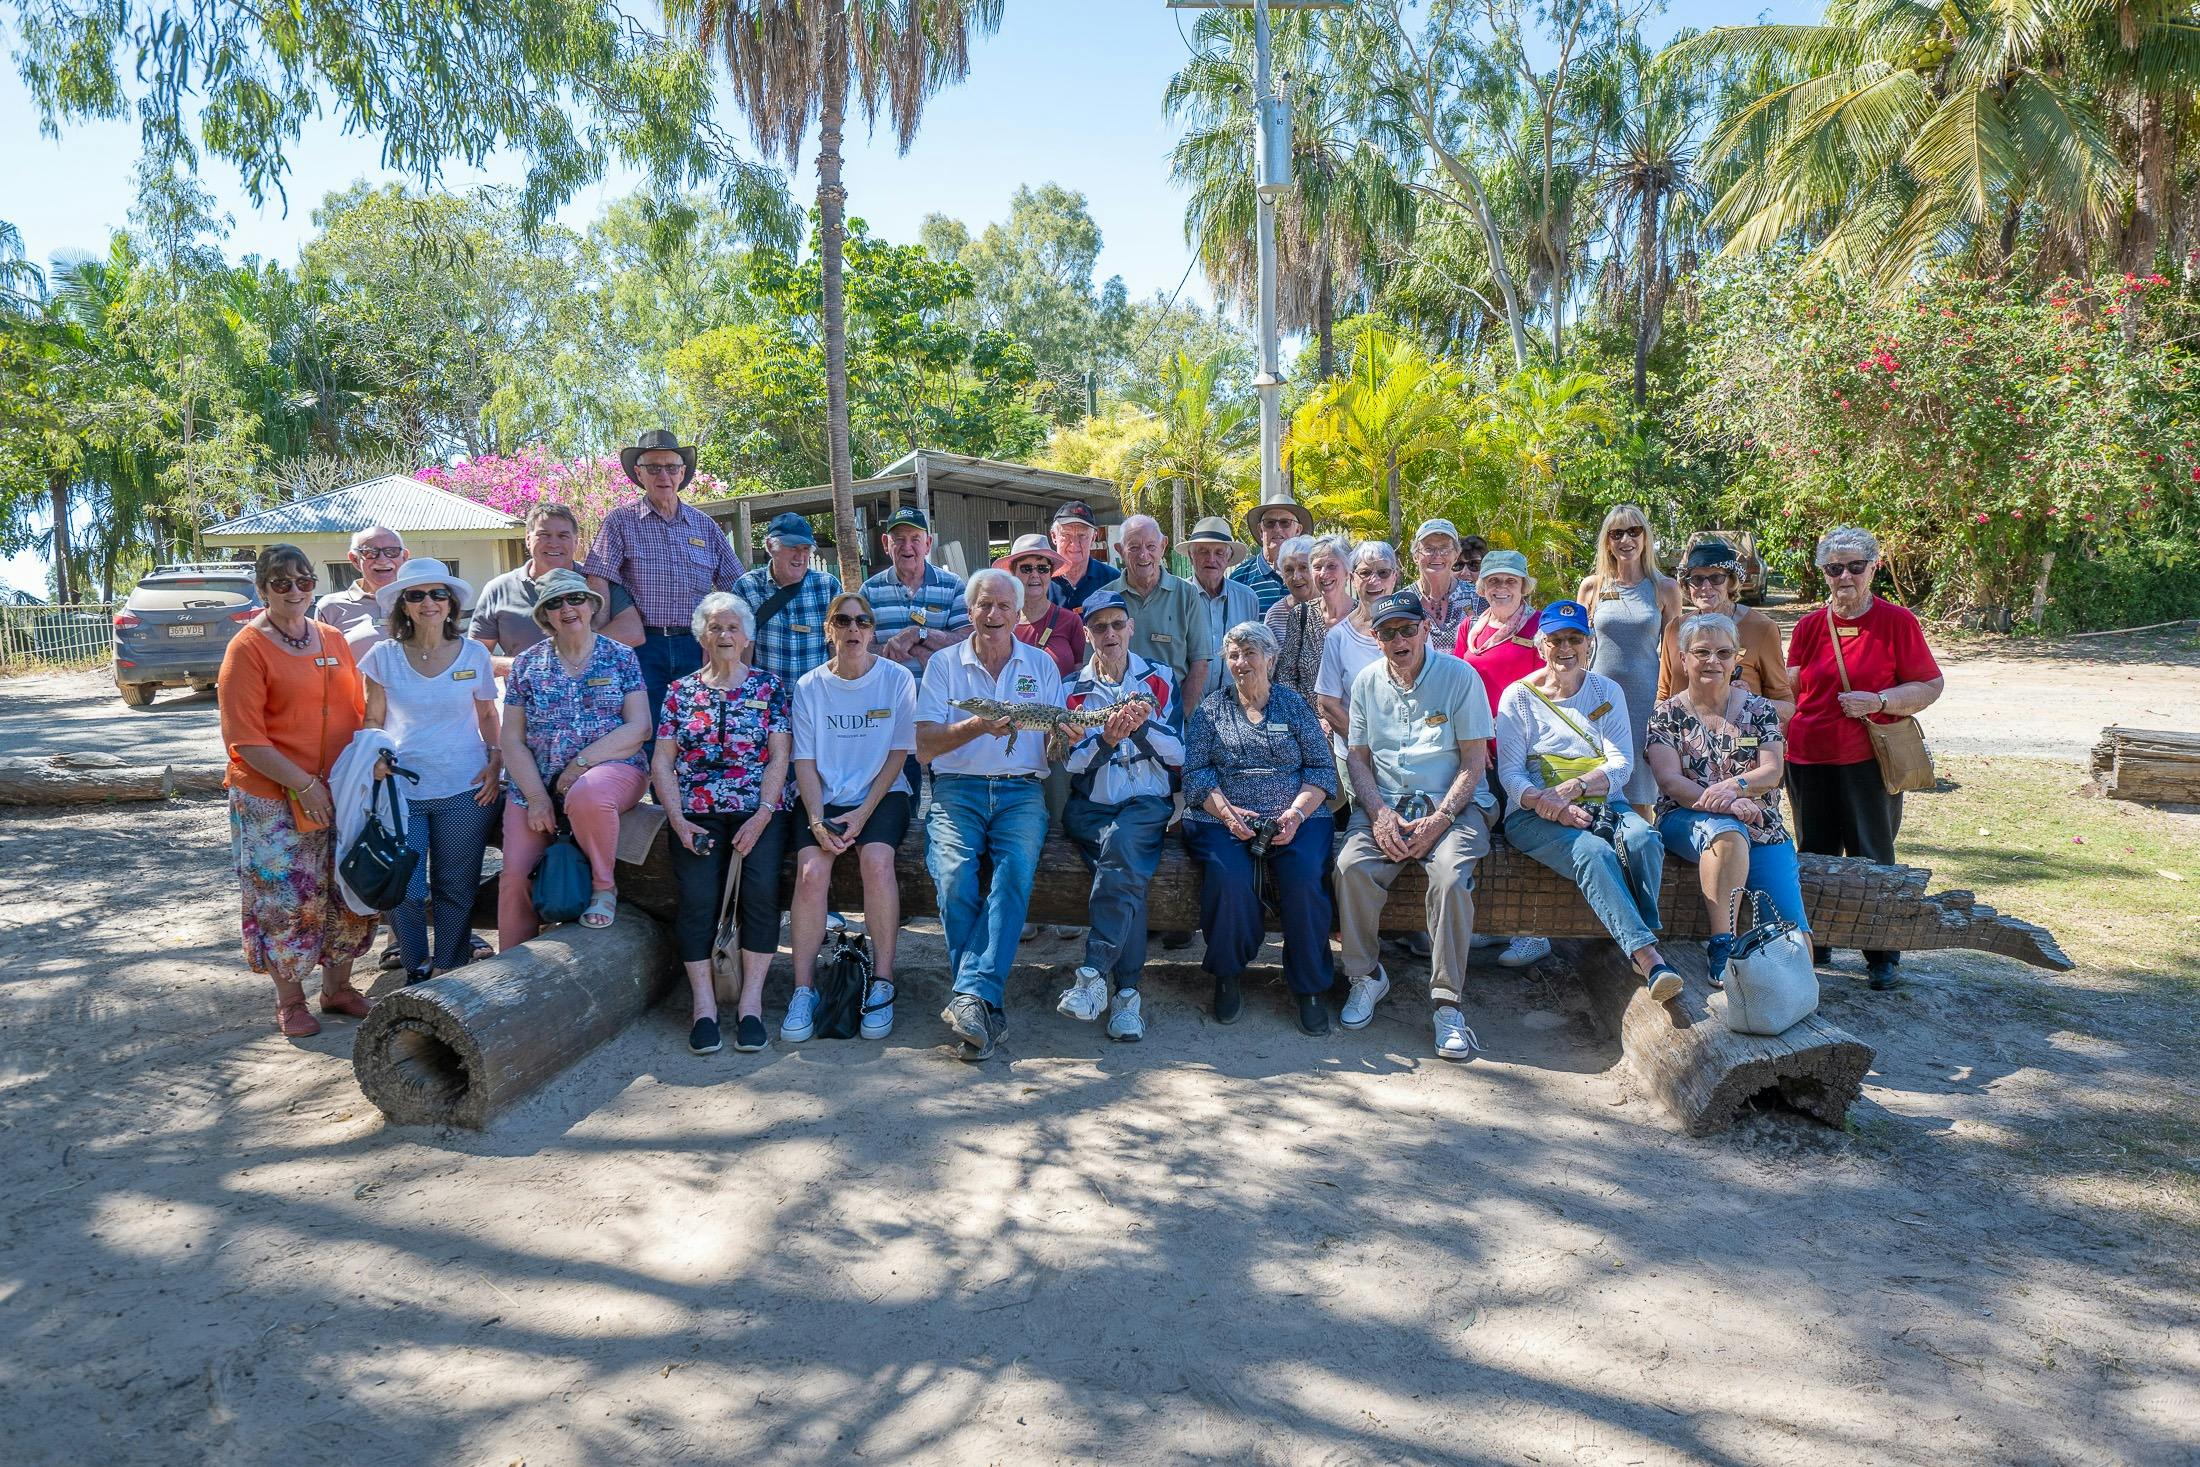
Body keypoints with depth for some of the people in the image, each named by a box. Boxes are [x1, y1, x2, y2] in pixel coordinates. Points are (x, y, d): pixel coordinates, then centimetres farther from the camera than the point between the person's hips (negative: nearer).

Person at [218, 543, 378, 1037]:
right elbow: (245, 740, -13)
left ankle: (338, 987, 28)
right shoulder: (248, 648, -8)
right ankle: (289, 1001, 20)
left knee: (347, 894, 11)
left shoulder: (333, 639, 8)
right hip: (273, 799, -5)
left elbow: (357, 711, 14)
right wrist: (304, 785, -17)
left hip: (340, 792, 5)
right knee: (286, 900, 2)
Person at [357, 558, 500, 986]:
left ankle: (450, 974, 24)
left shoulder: (474, 654, 3)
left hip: (465, 789, 0)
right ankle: (415, 971, 21)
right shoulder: (383, 657, 2)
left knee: (456, 888, 8)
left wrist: (495, 759, -2)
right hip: (400, 788, 0)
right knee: (404, 890, -1)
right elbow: (373, 720, 7)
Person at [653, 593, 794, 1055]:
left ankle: (750, 1001, -15)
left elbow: (779, 758, 2)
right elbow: (662, 761, 9)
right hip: (695, 814, 1)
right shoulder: (680, 691, 14)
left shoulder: (770, 688, 10)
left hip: (759, 811, -1)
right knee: (697, 895, -22)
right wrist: (678, 820, -5)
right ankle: (704, 1006, -14)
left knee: (761, 889, -25)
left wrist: (762, 816, -12)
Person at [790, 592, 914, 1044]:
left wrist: (862, 814, -13)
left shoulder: (898, 679, 1)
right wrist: (818, 822, -14)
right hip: (822, 798, 2)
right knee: (811, 871, -26)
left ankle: (882, 984, -20)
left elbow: (899, 754, -2)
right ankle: (804, 990, -17)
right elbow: (805, 762, 2)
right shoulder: (809, 686, 5)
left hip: (882, 794, -1)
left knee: (876, 859, -31)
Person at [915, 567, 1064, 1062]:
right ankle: (986, 1008, -26)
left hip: (1020, 792, 1)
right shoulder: (945, 664, 10)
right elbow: (923, 746, -1)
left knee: (1016, 868, -31)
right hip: (956, 789, 0)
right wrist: (977, 726, -17)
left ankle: (971, 996, -37)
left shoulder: (1041, 664, 14)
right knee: (955, 873, -29)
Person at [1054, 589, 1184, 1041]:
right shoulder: (1073, 687, 12)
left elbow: (1178, 754, 3)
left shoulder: (1159, 678, 11)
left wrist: (1142, 725, -16)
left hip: (1146, 802, 0)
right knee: (1127, 872, -31)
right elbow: (1072, 762, 1)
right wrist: (1107, 738, -19)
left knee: (1121, 842, -36)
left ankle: (1094, 973, -37)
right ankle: (1126, 991, -31)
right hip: (1090, 805, 1)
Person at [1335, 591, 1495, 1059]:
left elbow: (1474, 763, -3)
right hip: (1383, 804, 3)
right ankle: (1366, 976, -6)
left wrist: (1439, 819, -16)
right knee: (1351, 867, -27)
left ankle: (1447, 1002, -19)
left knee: (1451, 876, -31)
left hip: (1450, 805, -2)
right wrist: (1379, 814, -8)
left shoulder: (1460, 676, -2)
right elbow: (1359, 757, 10)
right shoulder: (1367, 681, 9)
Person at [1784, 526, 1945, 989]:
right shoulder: (1809, 626, 7)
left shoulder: (1897, 622, -3)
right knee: (1814, 856, 12)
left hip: (1868, 760, -3)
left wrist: (1879, 701, -16)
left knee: (1872, 859, 1)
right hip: (1809, 760, 4)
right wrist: (1784, 745, 9)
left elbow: (1932, 685, -1)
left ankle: (1883, 955, 14)